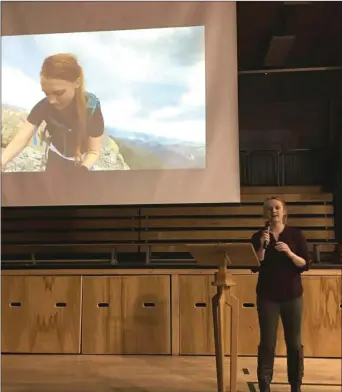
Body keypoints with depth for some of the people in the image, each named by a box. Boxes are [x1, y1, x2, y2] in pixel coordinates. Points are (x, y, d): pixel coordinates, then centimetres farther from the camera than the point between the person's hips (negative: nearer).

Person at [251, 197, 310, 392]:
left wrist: (289, 253, -20)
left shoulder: (296, 234, -1)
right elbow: (255, 267, -5)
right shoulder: (258, 236, 0)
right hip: (267, 296, 0)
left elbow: (306, 265, -4)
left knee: (294, 342, 7)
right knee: (267, 342, 2)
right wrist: (263, 246, -17)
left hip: (292, 295, 0)